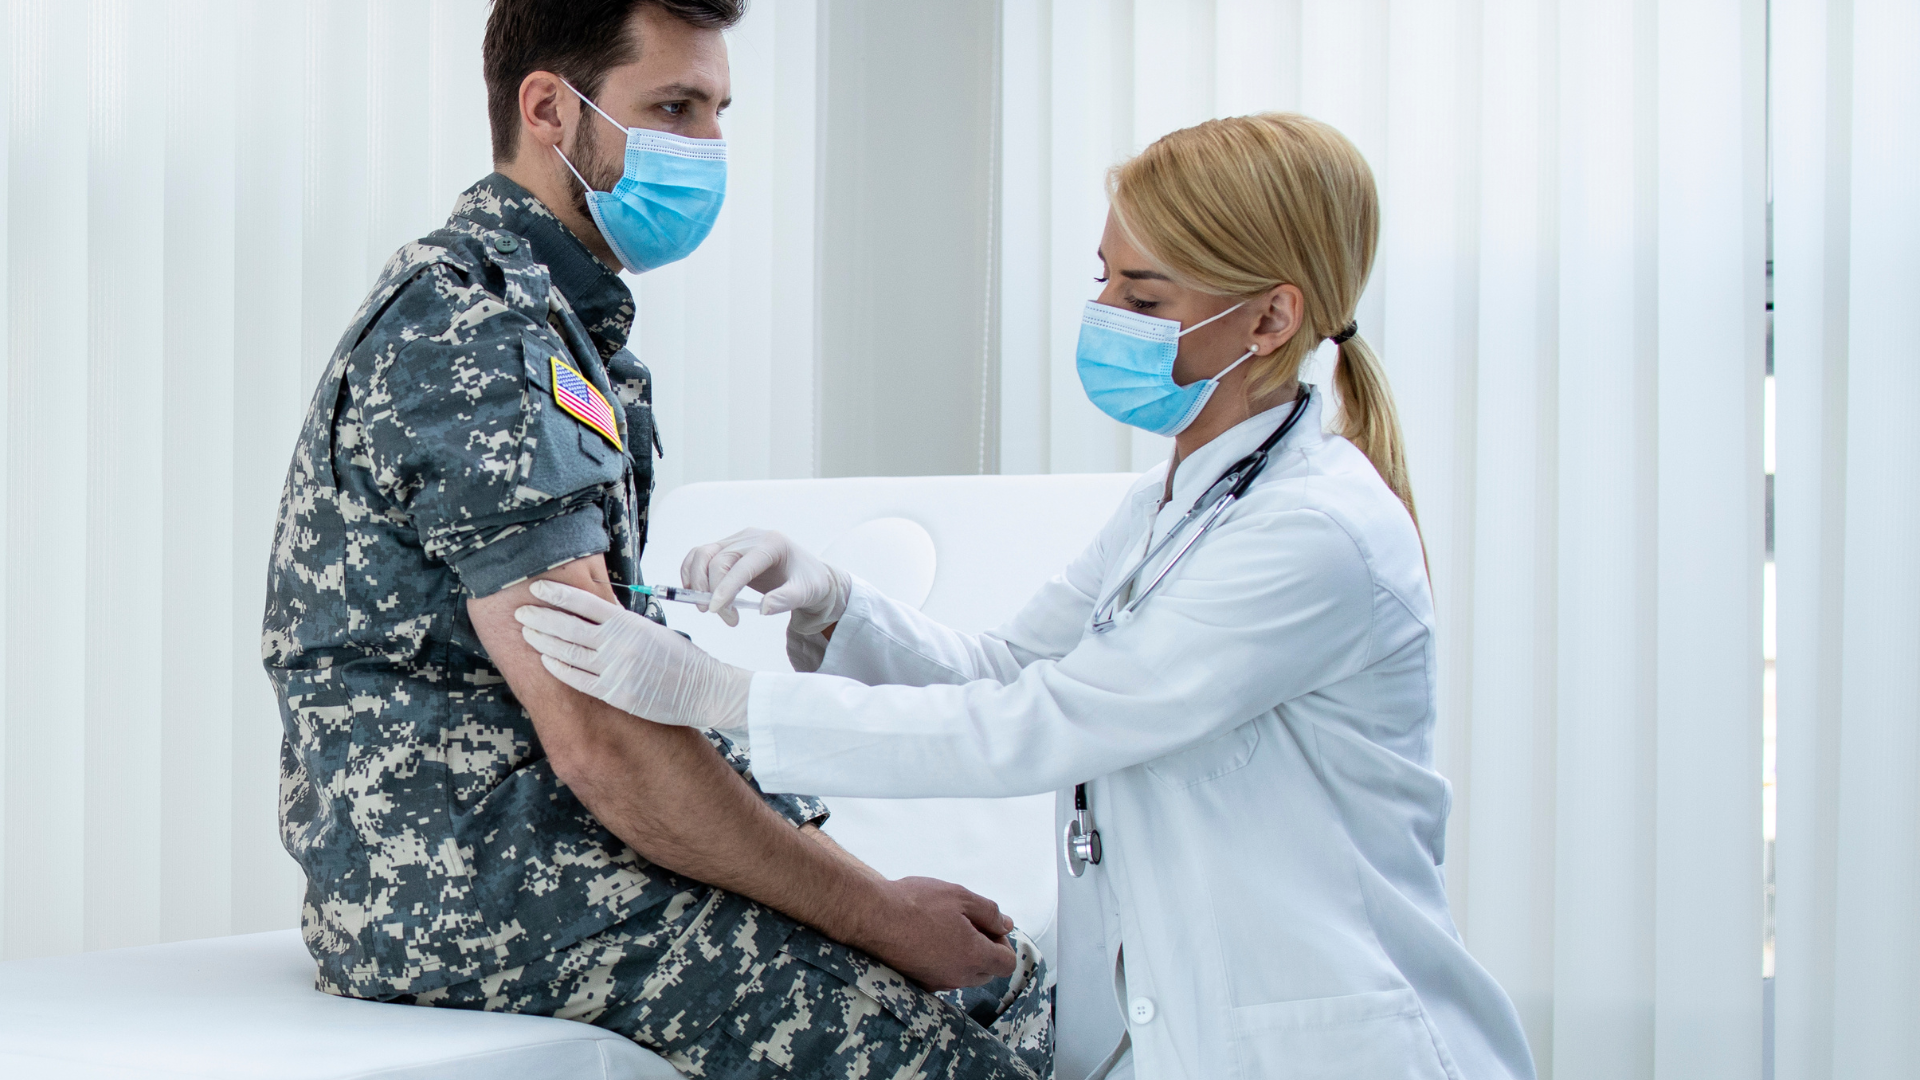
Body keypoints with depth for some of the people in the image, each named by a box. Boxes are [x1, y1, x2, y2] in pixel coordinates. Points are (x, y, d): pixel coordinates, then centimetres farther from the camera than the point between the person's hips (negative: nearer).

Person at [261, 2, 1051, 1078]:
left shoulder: (562, 316, 17)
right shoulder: (471, 333, -16)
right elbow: (602, 745, -22)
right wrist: (879, 915, -16)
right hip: (453, 875, -10)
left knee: (1017, 976, 1)